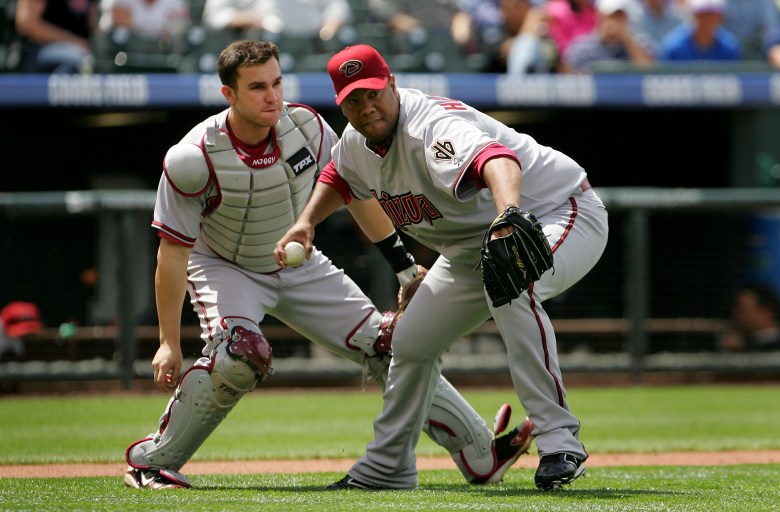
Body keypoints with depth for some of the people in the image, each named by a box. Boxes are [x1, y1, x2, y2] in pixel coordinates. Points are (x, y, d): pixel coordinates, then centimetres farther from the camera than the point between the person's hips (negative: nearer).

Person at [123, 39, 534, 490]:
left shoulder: (306, 127, -18)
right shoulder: (193, 160, -29)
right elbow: (172, 252, -21)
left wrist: (405, 264, 0)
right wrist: (169, 343, -20)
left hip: (299, 267, 5)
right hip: (224, 268, -5)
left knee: (386, 343, -3)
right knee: (241, 355, -33)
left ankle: (479, 456, 1)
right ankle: (153, 462, -17)